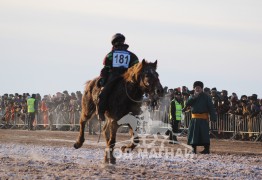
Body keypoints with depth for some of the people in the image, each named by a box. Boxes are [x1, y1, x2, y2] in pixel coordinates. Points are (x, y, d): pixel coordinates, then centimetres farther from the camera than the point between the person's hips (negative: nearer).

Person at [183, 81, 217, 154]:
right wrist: (194, 96, -10)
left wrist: (213, 117, -15)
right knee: (193, 134, 2)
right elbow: (188, 103, -1)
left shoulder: (206, 97, 1)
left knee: (204, 134, -9)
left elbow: (211, 107, -5)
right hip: (194, 118, 5)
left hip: (203, 118, -5)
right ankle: (194, 149, 9)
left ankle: (207, 149, -6)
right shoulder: (193, 97, 16)